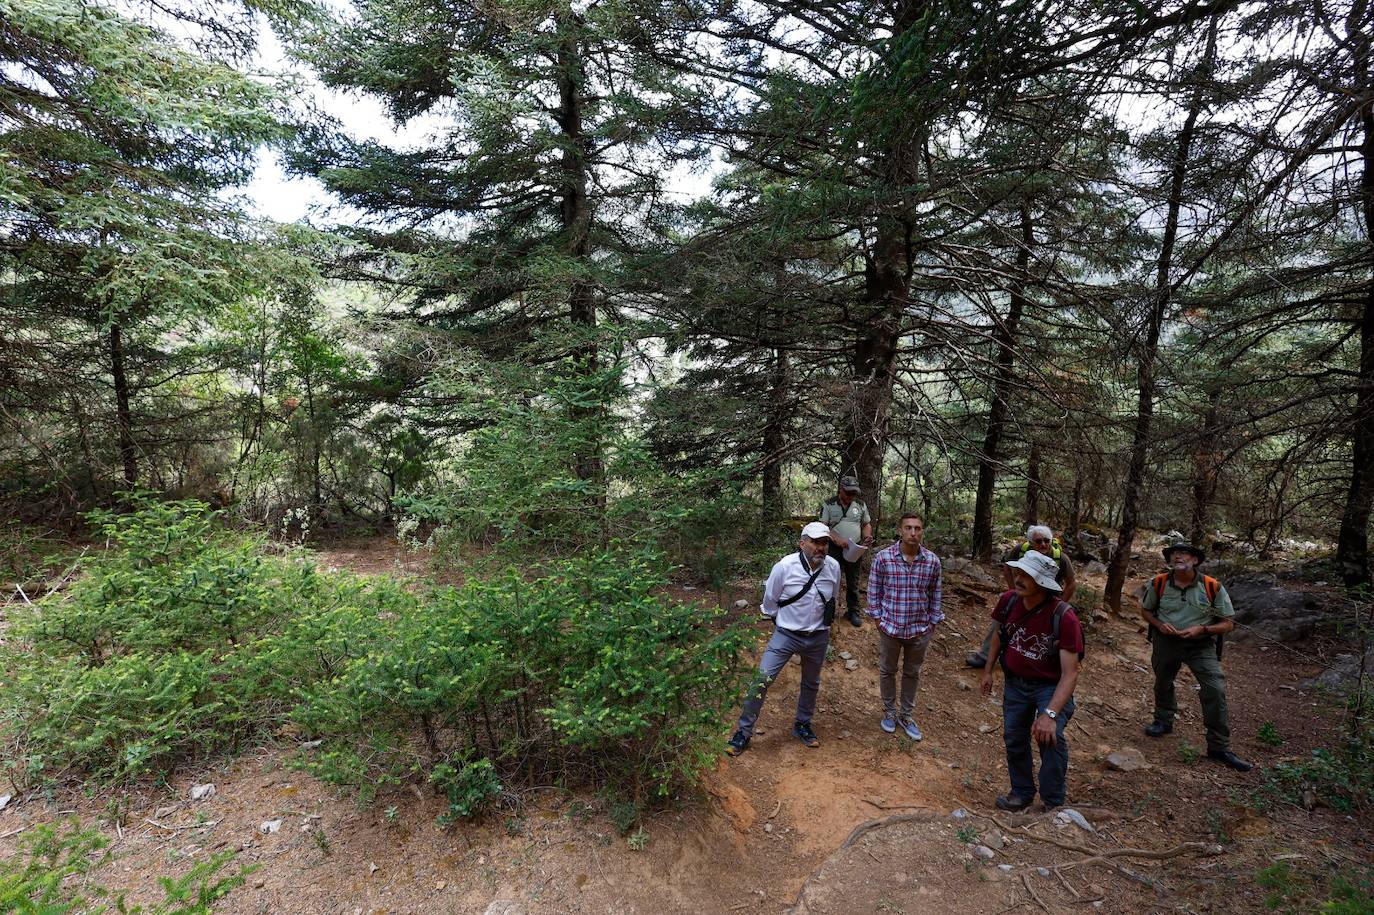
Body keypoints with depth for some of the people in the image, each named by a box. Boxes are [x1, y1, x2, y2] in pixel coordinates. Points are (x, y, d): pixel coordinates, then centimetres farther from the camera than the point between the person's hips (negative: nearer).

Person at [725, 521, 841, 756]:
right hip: (786, 635, -3)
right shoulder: (785, 567, -21)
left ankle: (802, 725, 43)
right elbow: (770, 600, -4)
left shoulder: (833, 567, -10)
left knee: (811, 684, 20)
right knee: (762, 680, -11)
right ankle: (744, 732, 3)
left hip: (818, 637, 4)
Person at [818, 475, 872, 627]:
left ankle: (853, 612, 24)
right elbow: (822, 527, -9)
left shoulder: (860, 505, 5)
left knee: (853, 582, 11)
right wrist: (837, 539, -24)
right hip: (834, 550, -3)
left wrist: (867, 535, -8)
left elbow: (867, 524, 15)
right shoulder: (828, 504, -6)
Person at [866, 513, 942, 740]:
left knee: (912, 673, 18)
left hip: (920, 629, 2)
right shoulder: (883, 557, -15)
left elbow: (934, 594, 4)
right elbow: (874, 591, -4)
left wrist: (933, 624, 5)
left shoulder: (932, 561, -8)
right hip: (890, 627, -2)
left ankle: (906, 714, 37)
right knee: (887, 671, 16)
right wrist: (878, 619, -4)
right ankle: (889, 712, 37)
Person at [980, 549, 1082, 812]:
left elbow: (1070, 673, -29)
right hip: (1015, 682, 5)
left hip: (1050, 685, -5)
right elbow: (999, 634, 6)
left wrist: (1050, 714, -38)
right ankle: (1022, 792, 39)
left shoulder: (1063, 617, -30)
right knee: (1014, 737, 14)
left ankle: (1053, 804, -1)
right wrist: (988, 670, 10)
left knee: (1050, 737, -24)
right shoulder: (1009, 600, -16)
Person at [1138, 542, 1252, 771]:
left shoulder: (1213, 587, -14)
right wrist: (1159, 624, -12)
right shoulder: (1158, 584, -9)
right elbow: (1146, 610, 8)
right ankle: (1164, 721, 45)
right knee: (1162, 683, 18)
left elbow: (1228, 623, -5)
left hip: (1201, 645, -2)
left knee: (1215, 690, -12)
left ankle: (1219, 747, 1)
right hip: (1165, 641, 2)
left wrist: (1202, 629, -22)